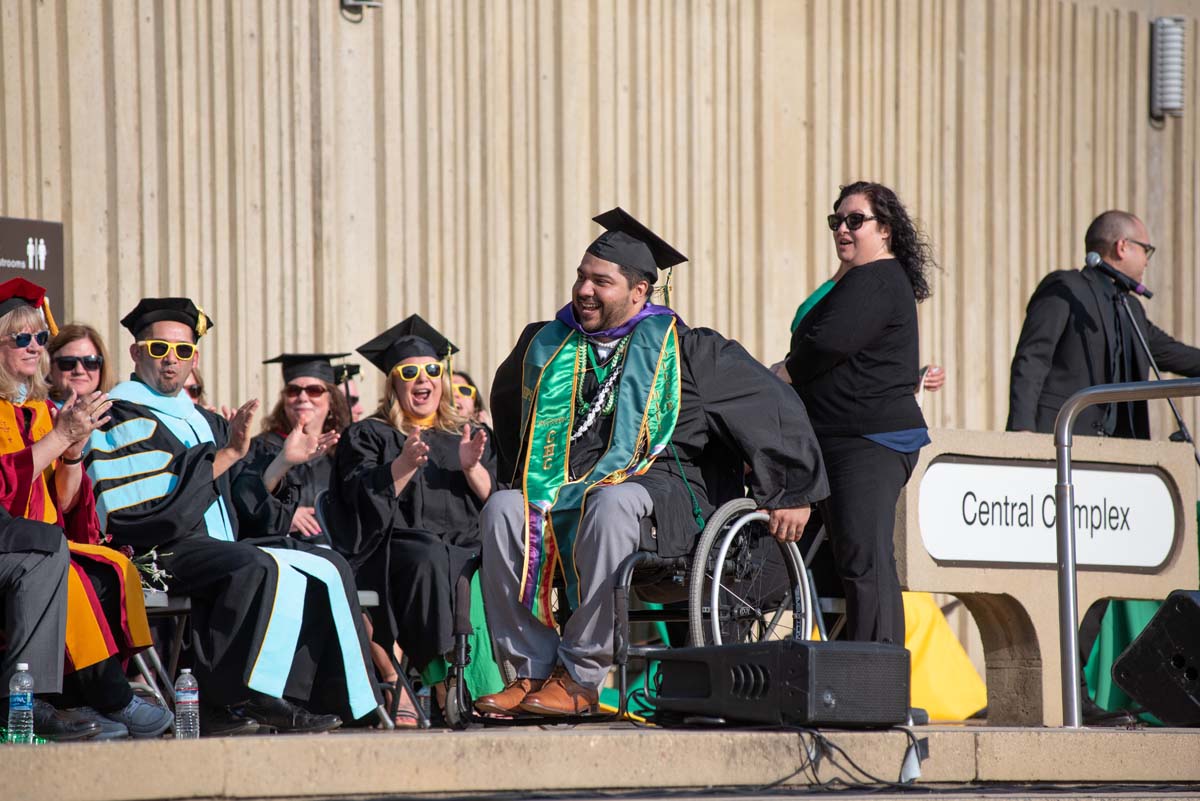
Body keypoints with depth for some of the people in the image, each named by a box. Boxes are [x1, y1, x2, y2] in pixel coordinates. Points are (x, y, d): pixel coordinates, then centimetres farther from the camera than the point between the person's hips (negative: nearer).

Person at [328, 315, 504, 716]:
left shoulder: (468, 437, 26)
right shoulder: (367, 436, 17)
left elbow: (493, 499, 12)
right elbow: (363, 499, -1)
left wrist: (471, 467, -7)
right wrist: (404, 465, -16)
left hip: (466, 546, 2)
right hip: (396, 545, -2)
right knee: (429, 557, -38)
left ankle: (482, 689, -37)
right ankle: (442, 680, -42)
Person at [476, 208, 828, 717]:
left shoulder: (682, 350, 2)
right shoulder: (546, 346, 15)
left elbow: (773, 407, 3)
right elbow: (508, 414, 37)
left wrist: (789, 494, 1)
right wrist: (529, 483, 30)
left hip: (661, 495, -4)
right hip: (568, 493, 4)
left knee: (612, 503, -39)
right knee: (503, 510, -26)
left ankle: (581, 678, -35)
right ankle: (532, 670, -24)